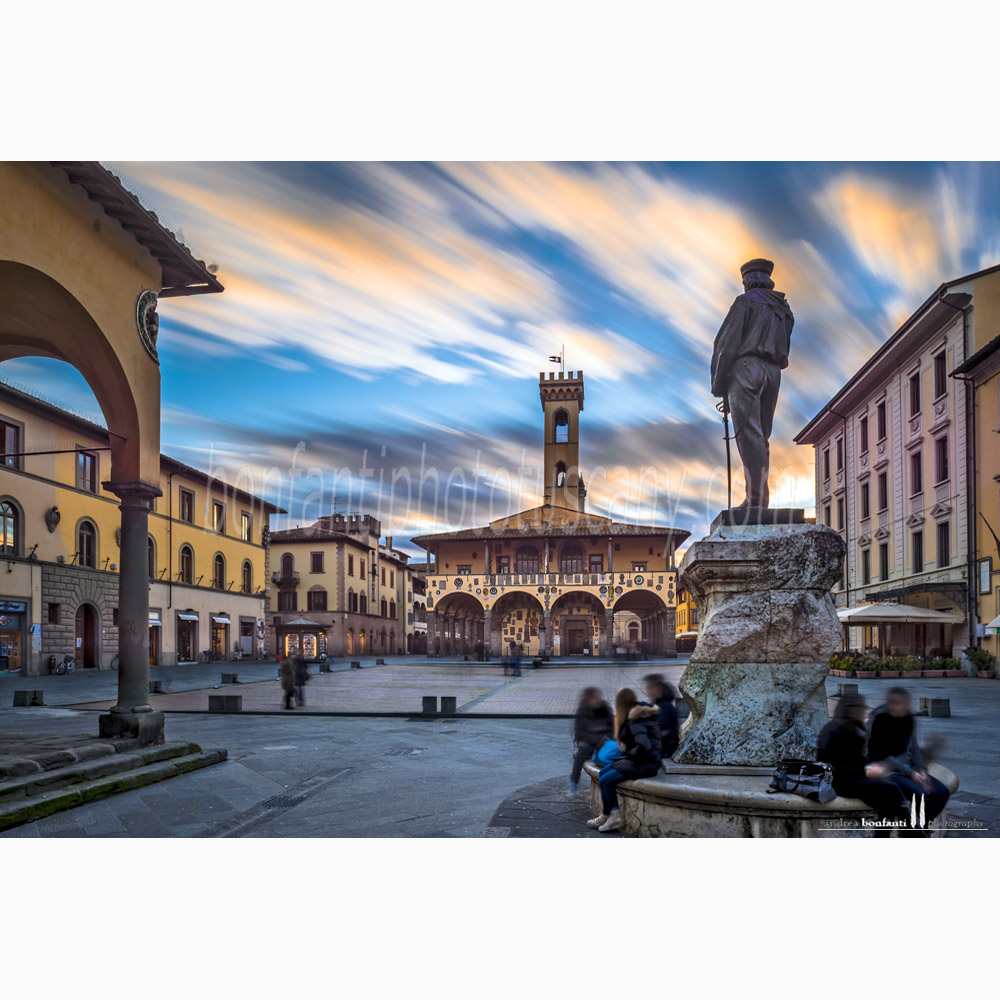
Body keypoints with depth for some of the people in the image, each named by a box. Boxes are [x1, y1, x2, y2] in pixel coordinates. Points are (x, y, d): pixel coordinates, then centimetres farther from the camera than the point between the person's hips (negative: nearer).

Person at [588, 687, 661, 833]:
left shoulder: (634, 721, -18)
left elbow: (643, 746, -29)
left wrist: (628, 754, -11)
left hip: (646, 764, -10)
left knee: (605, 781, -11)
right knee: (603, 773, 6)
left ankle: (606, 815, 11)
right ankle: (615, 814, 0)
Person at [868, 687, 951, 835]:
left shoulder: (909, 720, 5)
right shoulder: (879, 720, -16)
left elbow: (914, 749, 14)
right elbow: (882, 756, -16)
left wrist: (921, 770, -4)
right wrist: (911, 774, -17)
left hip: (907, 768, 7)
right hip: (887, 771, -7)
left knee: (942, 793, -10)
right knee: (920, 795, -28)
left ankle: (918, 829, -2)